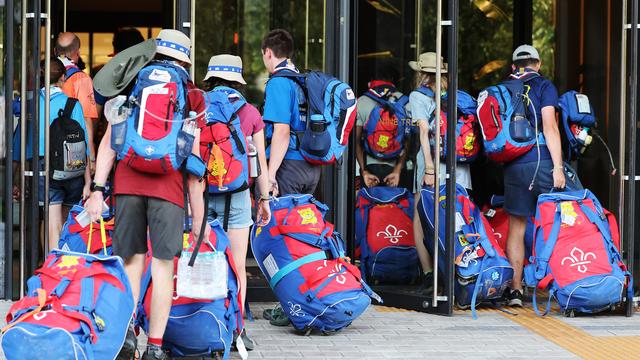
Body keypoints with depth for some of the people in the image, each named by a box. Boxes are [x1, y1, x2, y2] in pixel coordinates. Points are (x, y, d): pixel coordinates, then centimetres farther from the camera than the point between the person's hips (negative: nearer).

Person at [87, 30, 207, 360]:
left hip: (127, 184, 2)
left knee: (132, 262, 10)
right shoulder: (189, 95, 9)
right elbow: (193, 157, 6)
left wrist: (98, 189, 5)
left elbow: (109, 142, 7)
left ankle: (126, 332, -3)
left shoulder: (131, 88, 15)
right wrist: (198, 211, 8)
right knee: (162, 266, 1)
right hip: (168, 187, -2)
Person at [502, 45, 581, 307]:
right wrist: (557, 167, -14)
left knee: (516, 227, 8)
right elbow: (549, 127, -10)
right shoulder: (544, 86, 1)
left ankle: (515, 289, 7)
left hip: (513, 167, 5)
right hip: (541, 160, -5)